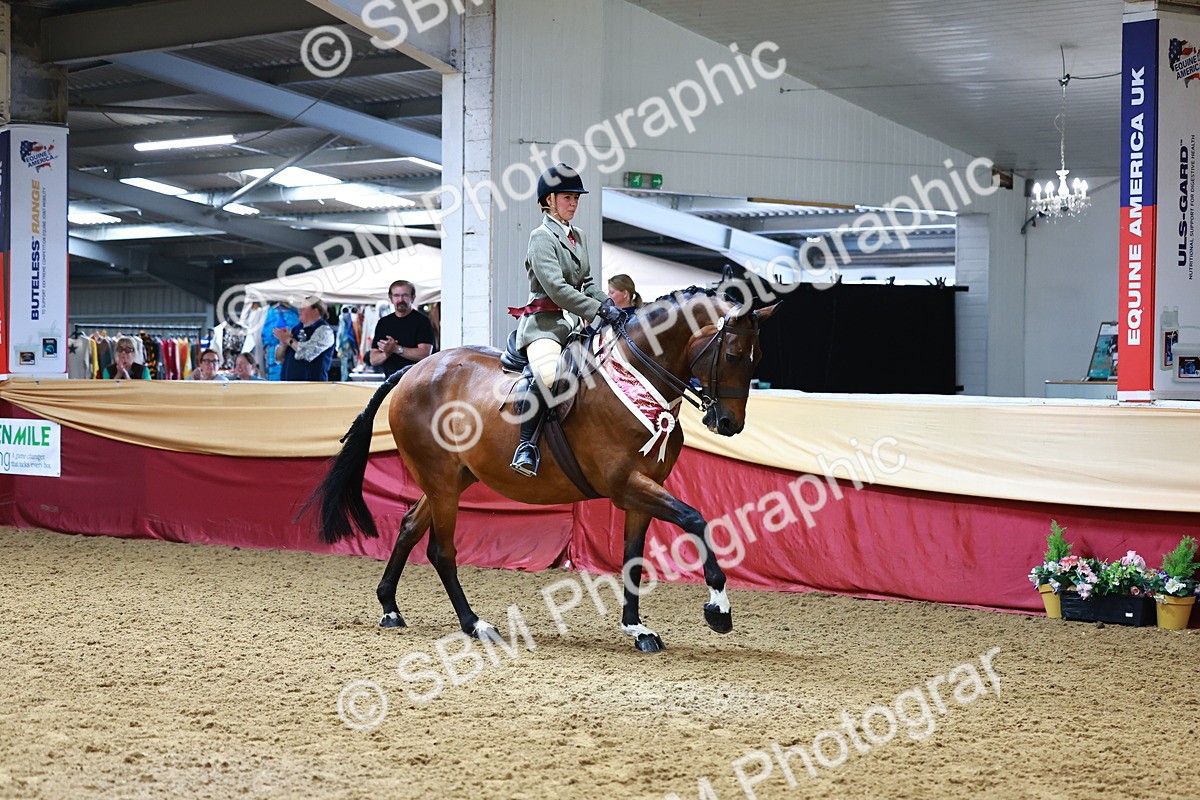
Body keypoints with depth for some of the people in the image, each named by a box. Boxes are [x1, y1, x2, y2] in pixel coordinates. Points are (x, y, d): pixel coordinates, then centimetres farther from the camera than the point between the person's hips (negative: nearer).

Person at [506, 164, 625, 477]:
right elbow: (556, 288, -19)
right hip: (544, 321, -9)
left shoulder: (577, 237, 19)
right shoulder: (542, 237, -7)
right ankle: (526, 445, -28)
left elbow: (587, 283, 23)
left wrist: (609, 304, 2)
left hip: (573, 321, 9)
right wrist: (599, 310, -21)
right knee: (547, 375, -35)